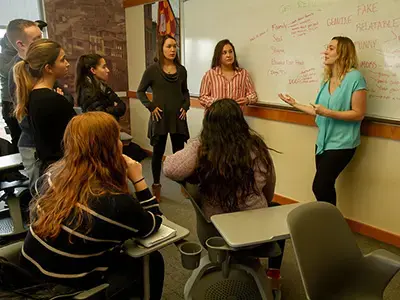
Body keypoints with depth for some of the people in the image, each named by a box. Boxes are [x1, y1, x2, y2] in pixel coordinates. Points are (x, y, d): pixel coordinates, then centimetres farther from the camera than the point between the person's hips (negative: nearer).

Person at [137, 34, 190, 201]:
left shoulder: (181, 70, 6)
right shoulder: (153, 69, -4)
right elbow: (140, 91, 1)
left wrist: (186, 106, 1)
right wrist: (151, 107, -10)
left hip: (178, 117, 3)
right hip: (160, 118, -2)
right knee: (158, 152, 8)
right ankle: (156, 186, 22)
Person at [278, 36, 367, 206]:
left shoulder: (355, 78, -13)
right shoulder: (327, 79, 9)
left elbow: (359, 114, -15)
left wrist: (328, 113, -24)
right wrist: (296, 104, 13)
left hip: (341, 144, -7)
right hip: (323, 141, 7)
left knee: (319, 187, -9)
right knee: (325, 187, 12)